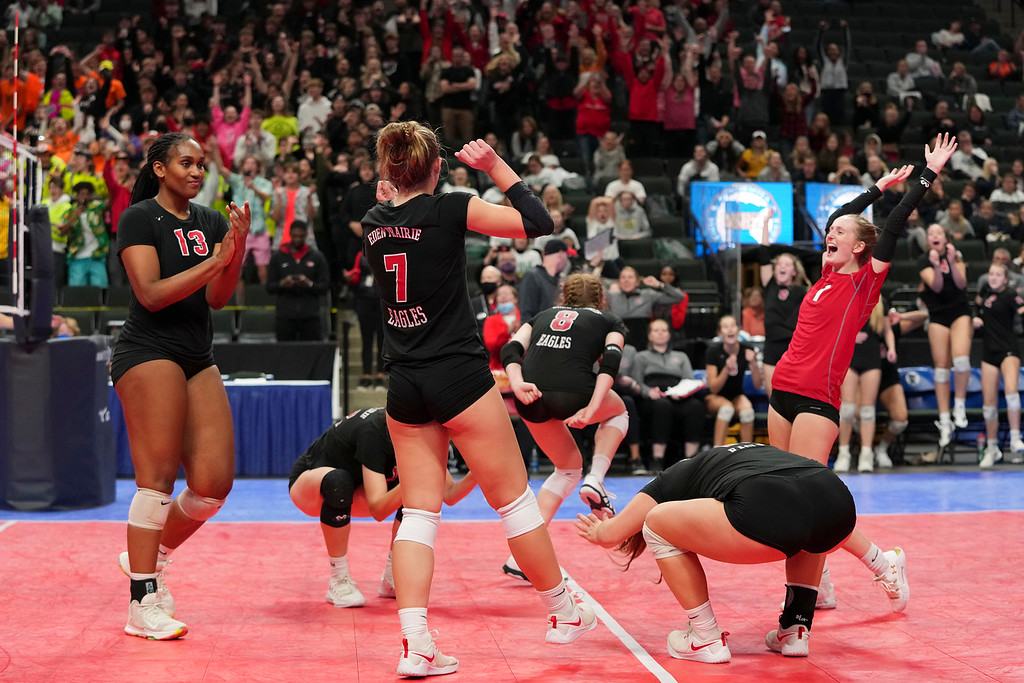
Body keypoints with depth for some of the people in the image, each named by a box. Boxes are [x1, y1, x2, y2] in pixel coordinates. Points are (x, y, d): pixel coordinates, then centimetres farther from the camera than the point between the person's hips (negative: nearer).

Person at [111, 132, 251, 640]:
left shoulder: (210, 221, 15)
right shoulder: (139, 218, -4)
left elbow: (216, 298, 7)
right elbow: (151, 293, -14)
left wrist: (237, 249, -9)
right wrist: (215, 260, -18)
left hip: (198, 360, 7)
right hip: (148, 353, -7)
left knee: (215, 482, -2)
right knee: (158, 478, -11)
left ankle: (149, 556, 21)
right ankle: (144, 605, -5)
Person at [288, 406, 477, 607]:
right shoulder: (373, 432, -36)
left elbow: (449, 494, -14)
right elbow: (378, 511, -41)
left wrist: (475, 474, -33)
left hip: (351, 494, 7)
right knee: (338, 480, -40)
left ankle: (391, 579, -2)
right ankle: (338, 582, -24)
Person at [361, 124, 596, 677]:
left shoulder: (372, 222, 6)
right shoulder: (451, 208, -9)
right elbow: (538, 223, -6)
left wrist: (388, 194, 27)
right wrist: (496, 166, 2)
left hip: (404, 388, 5)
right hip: (459, 377, -5)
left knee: (419, 512, 6)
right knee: (513, 498, 8)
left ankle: (414, 643, -5)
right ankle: (563, 613, 22)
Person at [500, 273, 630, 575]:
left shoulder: (542, 316, 32)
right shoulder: (609, 321, 25)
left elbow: (511, 350, 11)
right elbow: (610, 361, 2)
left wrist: (517, 384, -5)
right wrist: (591, 409, -8)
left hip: (530, 397, 3)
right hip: (572, 392, -3)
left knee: (569, 468, 27)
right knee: (618, 412, 34)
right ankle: (594, 481, 12)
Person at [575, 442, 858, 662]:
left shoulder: (676, 477, 27)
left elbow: (610, 535, 34)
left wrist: (596, 531, 57)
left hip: (770, 515, -6)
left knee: (656, 523, 16)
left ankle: (707, 639, 19)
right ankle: (796, 630, 32)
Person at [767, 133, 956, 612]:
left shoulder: (866, 280, -2)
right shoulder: (828, 274, 14)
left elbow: (894, 227, -6)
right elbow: (838, 218, 26)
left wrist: (928, 176, -2)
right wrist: (880, 186, 33)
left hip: (818, 400, -7)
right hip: (783, 391, 7)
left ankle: (884, 564, 1)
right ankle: (818, 587, 15)